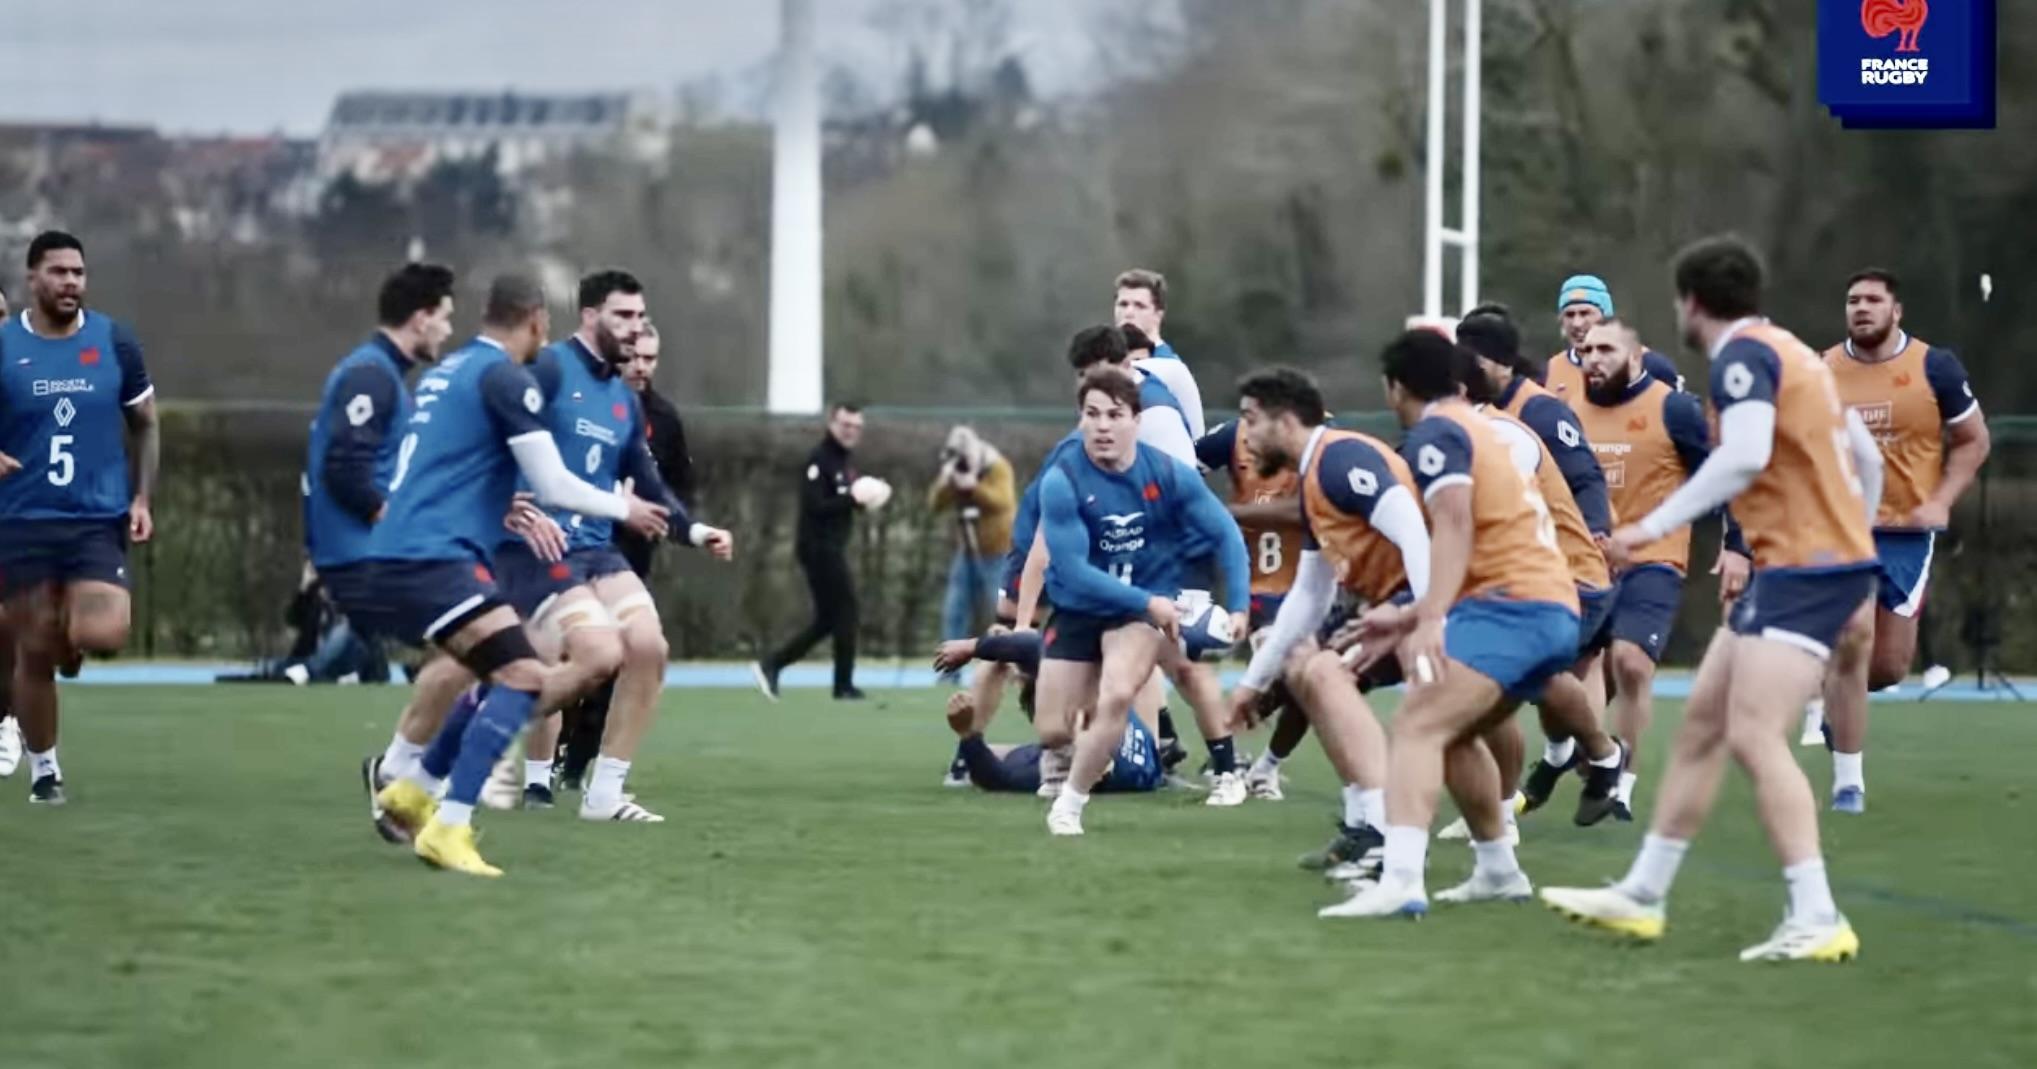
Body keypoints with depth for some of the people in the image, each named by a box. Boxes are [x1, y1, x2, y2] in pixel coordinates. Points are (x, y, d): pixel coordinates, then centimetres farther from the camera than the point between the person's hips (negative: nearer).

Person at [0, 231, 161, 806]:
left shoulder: (115, 342, 1)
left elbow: (145, 424, 11)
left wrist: (141, 498, 1)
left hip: (99, 520, 0)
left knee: (102, 636, -18)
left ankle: (69, 637, 20)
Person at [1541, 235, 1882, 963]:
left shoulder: (1744, 356, -11)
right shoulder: (1790, 352, 17)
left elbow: (1745, 455, -28)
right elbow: (1866, 458, 20)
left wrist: (1653, 527, -26)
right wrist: (1859, 571, 27)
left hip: (1805, 569, -10)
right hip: (1834, 557, 10)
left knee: (1753, 736, -17)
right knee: (1702, 723, 12)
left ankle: (1817, 919, -22)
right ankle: (1642, 896, 18)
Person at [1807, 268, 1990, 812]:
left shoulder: (1935, 368, -3)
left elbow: (1973, 441, 4)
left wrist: (1941, 500, -8)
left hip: (1908, 531, 0)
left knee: (1889, 665, 2)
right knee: (1850, 649, -10)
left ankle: (1828, 694, 37)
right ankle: (1848, 782, 0)